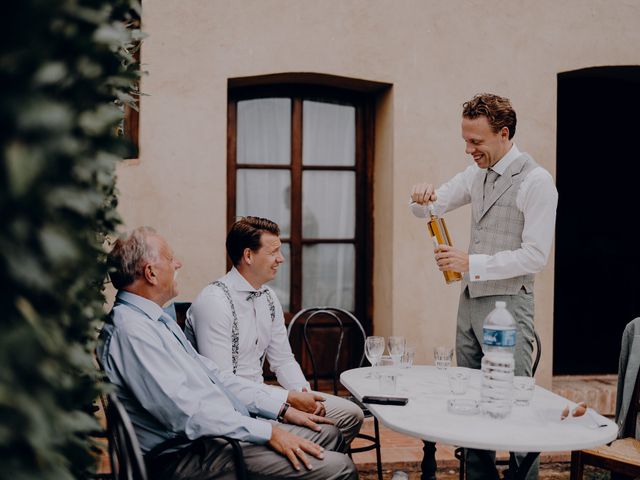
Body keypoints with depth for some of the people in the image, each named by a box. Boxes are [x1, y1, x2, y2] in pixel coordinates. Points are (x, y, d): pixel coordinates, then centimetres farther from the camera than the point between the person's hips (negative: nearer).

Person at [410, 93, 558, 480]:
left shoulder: (536, 181, -13)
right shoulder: (477, 175, 10)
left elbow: (536, 256, -19)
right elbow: (429, 209, 16)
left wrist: (473, 264, -24)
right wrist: (422, 197, -9)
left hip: (508, 304, -7)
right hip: (471, 301, 8)